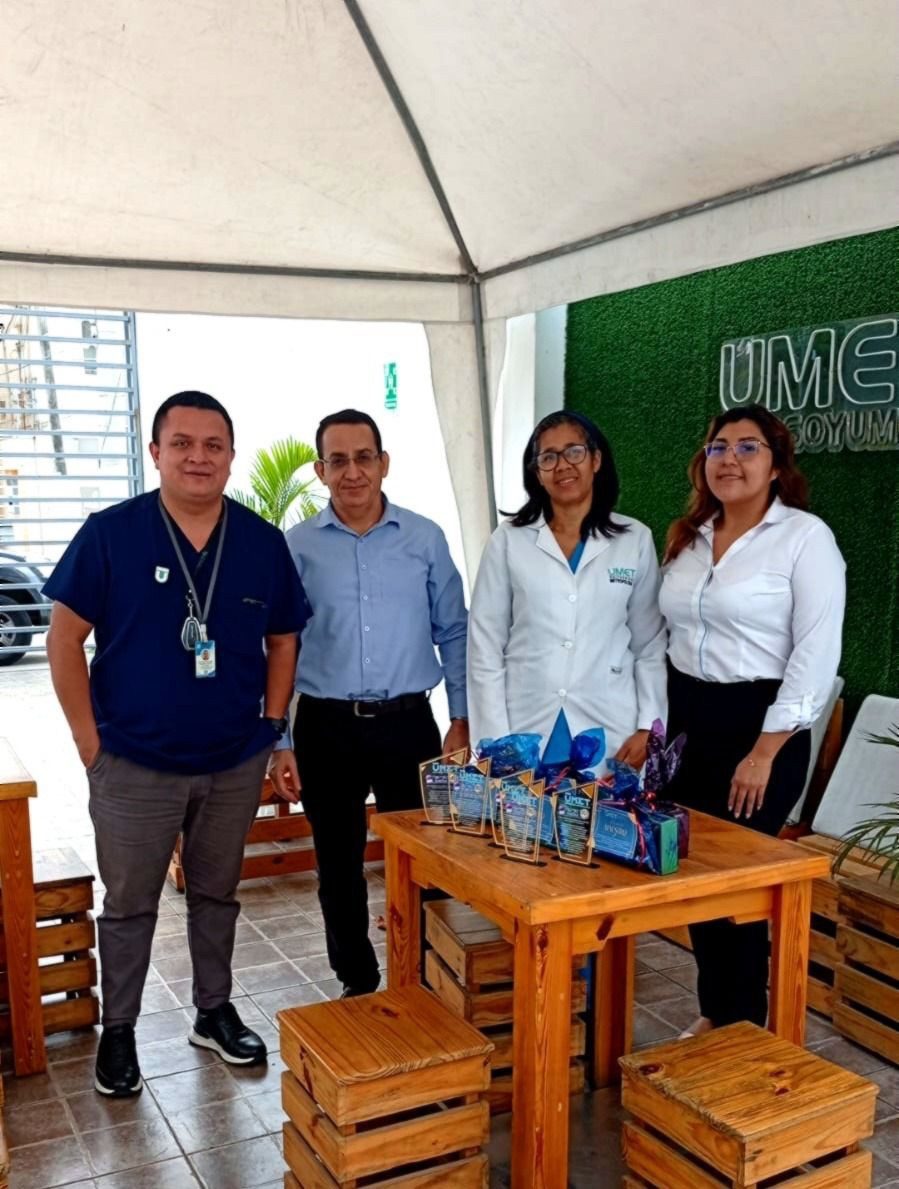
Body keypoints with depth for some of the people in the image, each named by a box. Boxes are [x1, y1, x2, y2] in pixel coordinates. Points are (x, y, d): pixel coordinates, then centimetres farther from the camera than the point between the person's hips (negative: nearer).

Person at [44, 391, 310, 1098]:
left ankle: (215, 1012, 37)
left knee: (217, 893, 19)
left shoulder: (264, 544, -2)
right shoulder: (109, 535, -10)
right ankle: (118, 1031, 30)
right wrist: (91, 743, -8)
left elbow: (283, 641, 8)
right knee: (129, 904, 12)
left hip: (235, 765, 3)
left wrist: (271, 728, 3)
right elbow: (65, 640, -6)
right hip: (135, 766, -2)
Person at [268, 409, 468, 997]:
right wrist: (278, 743, -1)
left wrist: (461, 720, 1)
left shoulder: (426, 539, 1)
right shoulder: (296, 547, -1)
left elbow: (453, 633, 6)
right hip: (327, 727, 0)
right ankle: (358, 985, 30)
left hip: (407, 722, 0)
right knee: (339, 866, 12)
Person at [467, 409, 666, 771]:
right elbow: (485, 645, 0)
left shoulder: (636, 540, 3)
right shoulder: (508, 541, 1)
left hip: (610, 731, 1)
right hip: (525, 730, 0)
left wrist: (648, 727, -2)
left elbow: (651, 644, 6)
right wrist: (494, 739, -6)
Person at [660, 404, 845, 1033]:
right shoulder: (688, 537, 9)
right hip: (689, 721, 6)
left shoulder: (805, 536, -10)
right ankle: (713, 1011, 30)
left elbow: (817, 654, -15)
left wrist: (765, 752, -17)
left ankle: (743, 1025, 22)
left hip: (757, 723, -6)